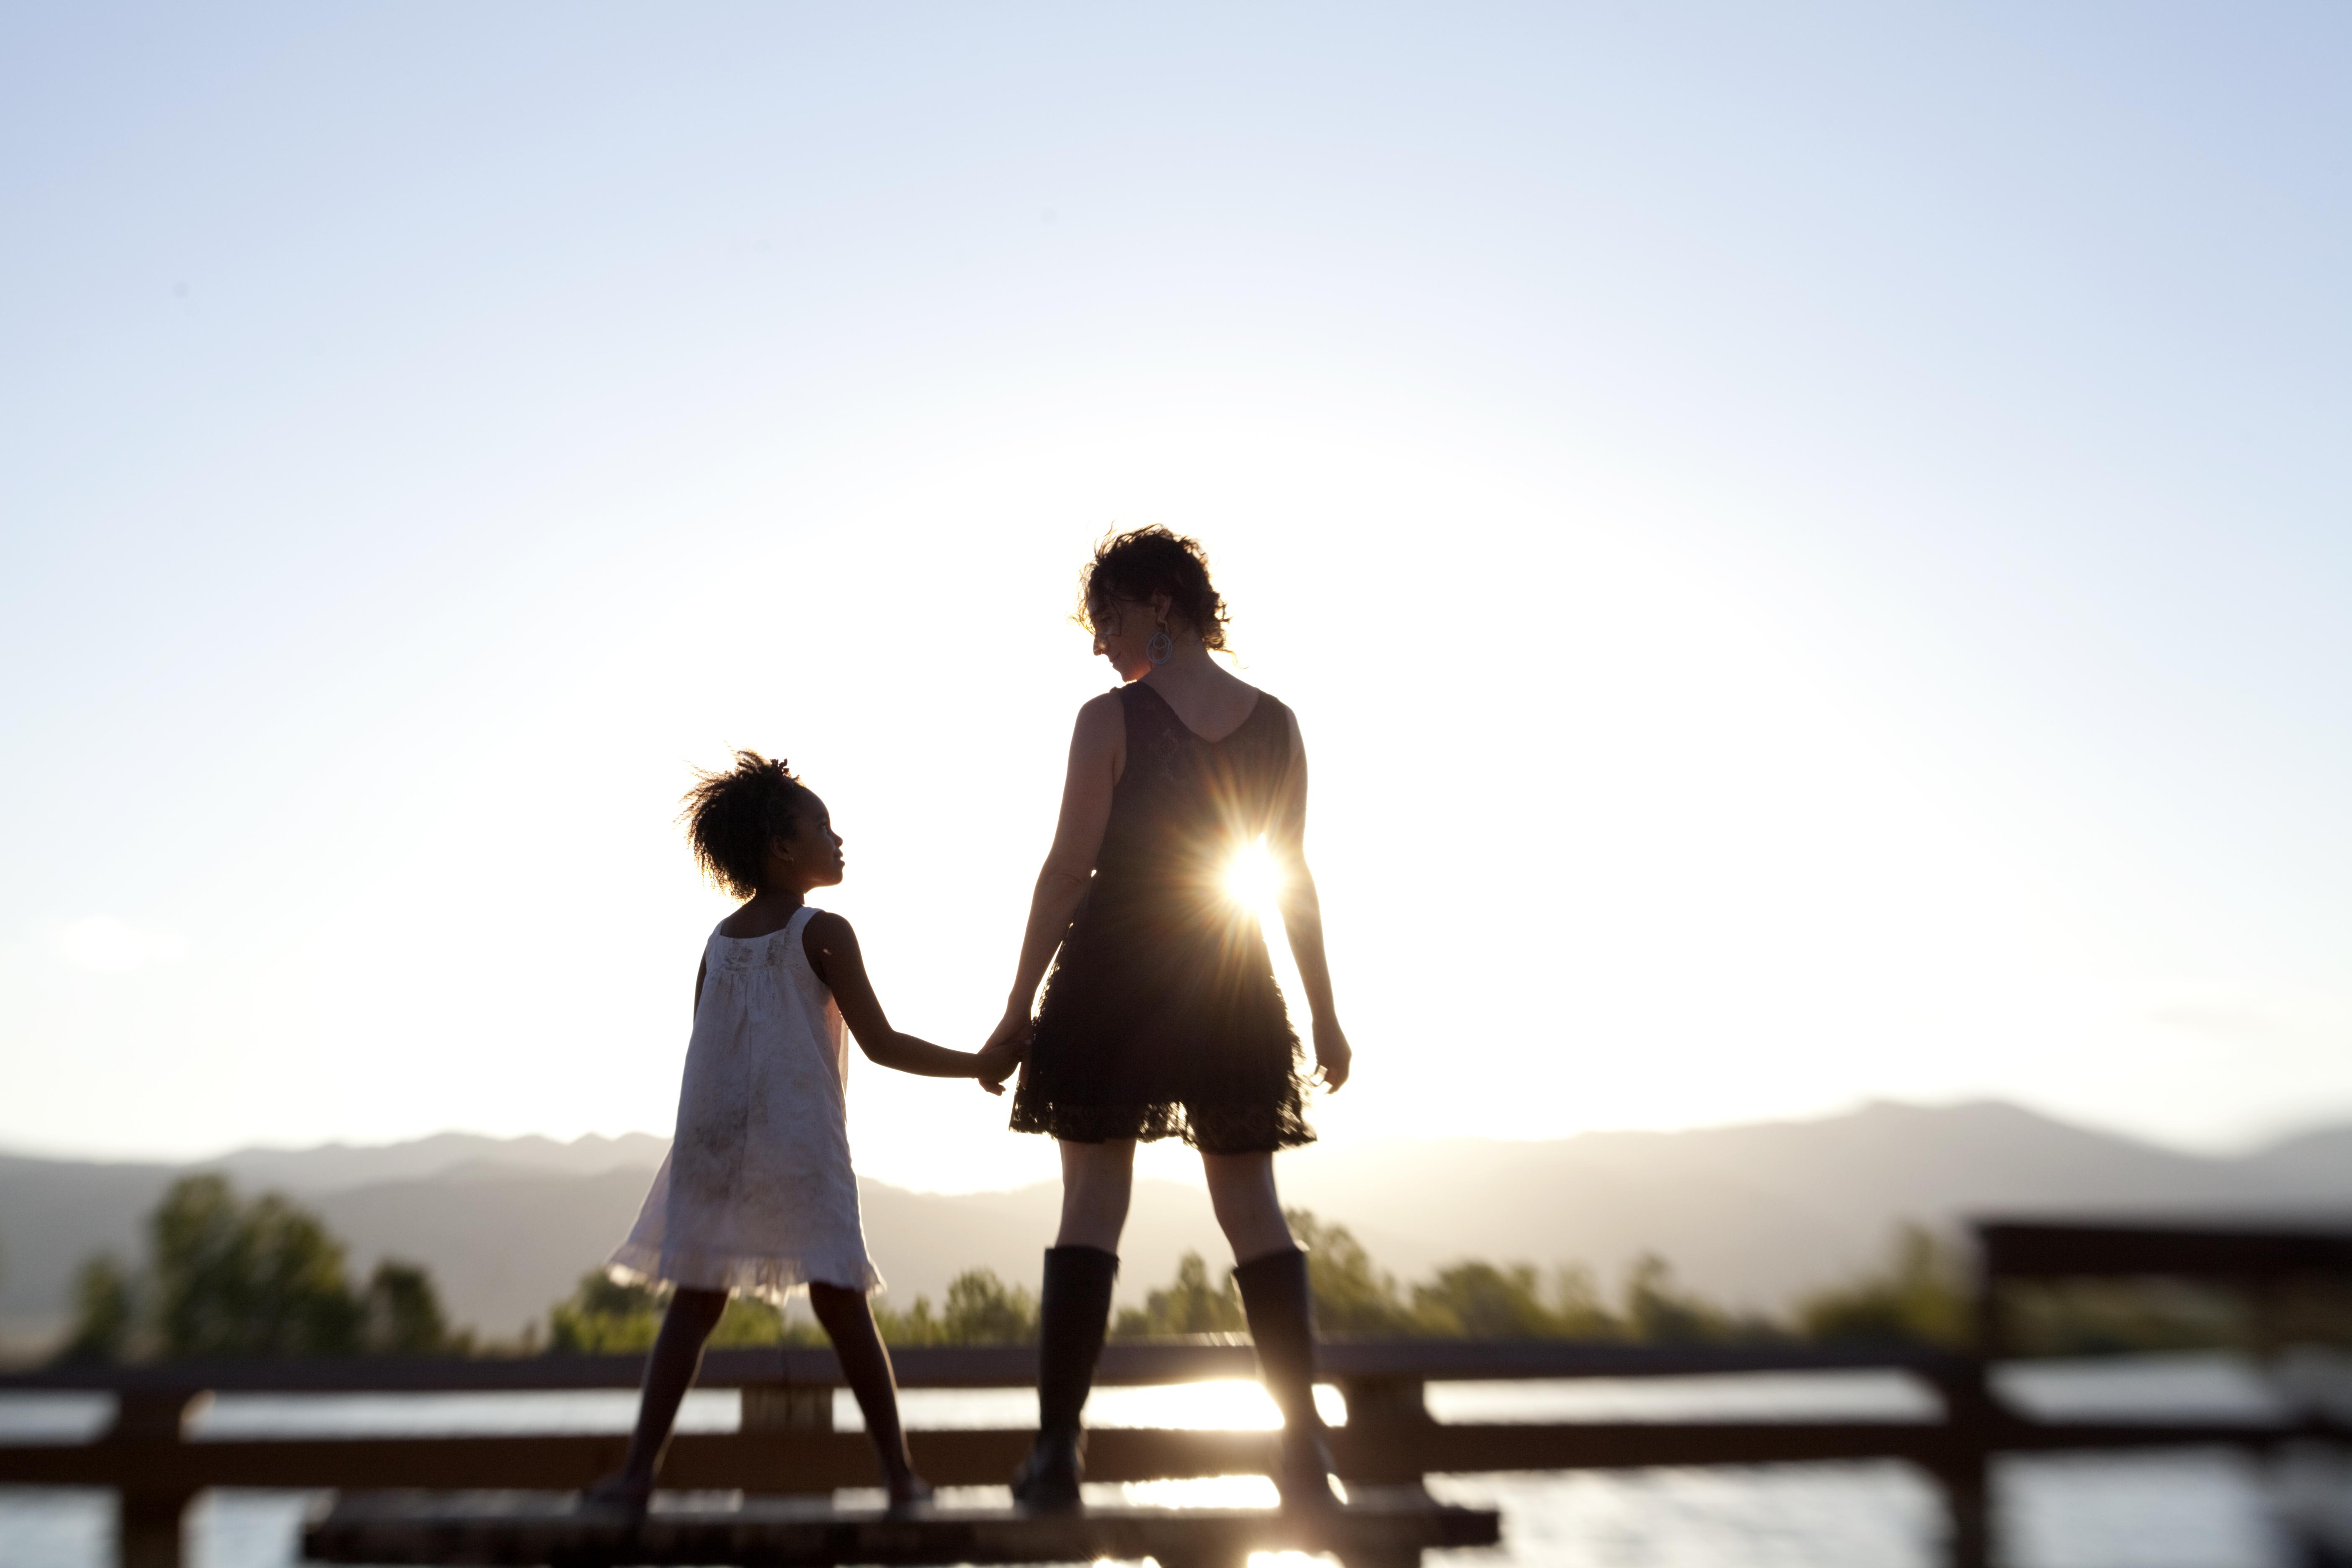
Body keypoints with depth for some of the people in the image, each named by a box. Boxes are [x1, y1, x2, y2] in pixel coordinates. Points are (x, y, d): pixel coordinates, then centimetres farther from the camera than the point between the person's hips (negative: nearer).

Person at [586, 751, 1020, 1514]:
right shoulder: (824, 934, -3)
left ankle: (638, 1471, 6)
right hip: (802, 1147, -4)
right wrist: (980, 1066, 4)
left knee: (694, 1304, 9)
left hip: (711, 1146, 5)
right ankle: (899, 1473, 5)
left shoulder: (717, 941, 12)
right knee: (841, 1303, 0)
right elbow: (882, 1044, -5)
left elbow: (706, 1051, 13)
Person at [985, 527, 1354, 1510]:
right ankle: (1306, 1448, 6)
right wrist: (1324, 1016, 13)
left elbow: (1067, 869, -9)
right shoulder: (1276, 725, 5)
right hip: (1233, 987, 4)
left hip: (1113, 977, -3)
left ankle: (1057, 1450, -1)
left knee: (1092, 1206, 0)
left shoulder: (1109, 720, -8)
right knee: (1253, 1209, 8)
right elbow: (1297, 880, 7)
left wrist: (1019, 1009, -4)